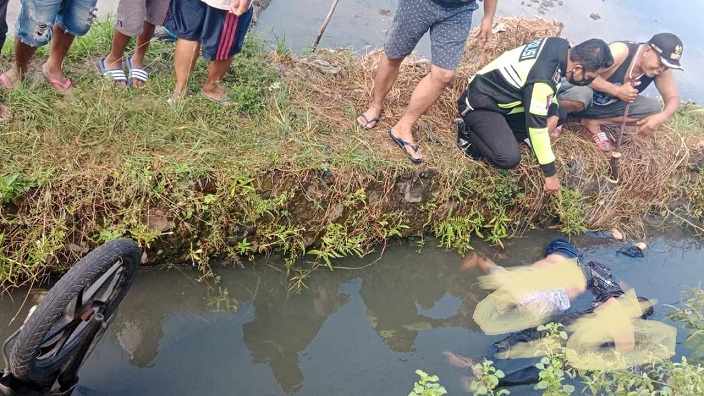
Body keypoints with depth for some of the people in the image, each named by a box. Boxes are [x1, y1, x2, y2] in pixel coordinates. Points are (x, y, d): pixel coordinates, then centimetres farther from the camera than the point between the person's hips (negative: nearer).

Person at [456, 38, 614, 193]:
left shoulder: (561, 45, -8)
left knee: (559, 114, 9)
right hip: (480, 104, -9)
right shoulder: (541, 79, -33)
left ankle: (501, 129, 7)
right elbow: (537, 126, -27)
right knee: (509, 158, -27)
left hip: (501, 93, 10)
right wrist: (551, 174, -20)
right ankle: (469, 133, -2)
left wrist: (553, 111, -1)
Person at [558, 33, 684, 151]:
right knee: (581, 93, -43)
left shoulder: (661, 70, -12)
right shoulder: (620, 52, -30)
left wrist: (661, 117, -28)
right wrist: (617, 90, -36)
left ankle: (593, 122, -4)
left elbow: (673, 98, -6)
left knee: (654, 107, -9)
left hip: (607, 106, 7)